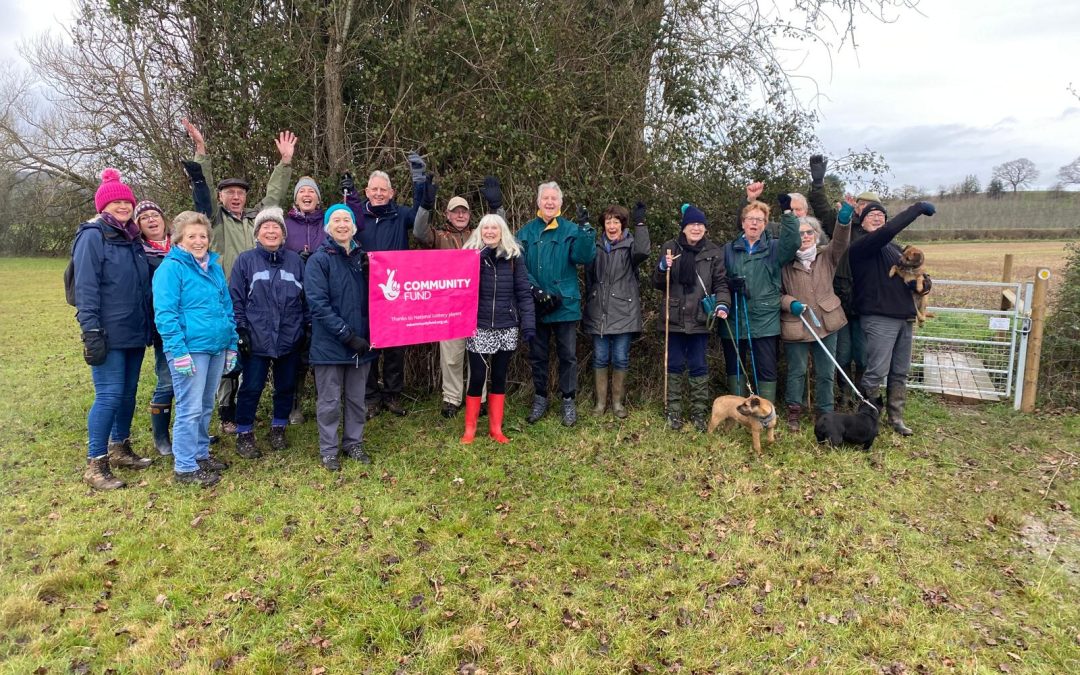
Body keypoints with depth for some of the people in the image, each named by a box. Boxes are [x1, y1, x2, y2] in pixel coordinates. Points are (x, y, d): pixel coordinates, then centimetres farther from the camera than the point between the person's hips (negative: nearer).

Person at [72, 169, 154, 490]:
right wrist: (91, 331, -19)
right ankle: (95, 465, 1)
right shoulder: (92, 236, -7)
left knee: (129, 392, 14)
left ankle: (120, 449, 29)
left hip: (135, 332, 7)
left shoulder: (132, 239, 14)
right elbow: (86, 288, -13)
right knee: (109, 395, -8)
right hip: (108, 334, -7)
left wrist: (149, 326, 15)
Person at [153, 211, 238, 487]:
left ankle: (201, 453, 31)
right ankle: (185, 467, 6)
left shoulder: (215, 266, 13)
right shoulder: (171, 268, -8)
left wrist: (232, 344, 15)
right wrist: (179, 351, -19)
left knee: (206, 406, 17)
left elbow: (227, 307, 19)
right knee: (190, 409, -3)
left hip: (217, 348, 7)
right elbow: (165, 314, -13)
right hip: (190, 348, -7)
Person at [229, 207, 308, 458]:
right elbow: (236, 299, -2)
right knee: (251, 388, 3)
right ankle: (244, 435, 18)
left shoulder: (295, 261, 6)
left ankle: (278, 429, 30)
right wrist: (240, 330, -7)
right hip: (256, 339, -3)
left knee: (286, 386, 12)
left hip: (290, 339, 3)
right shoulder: (245, 260, 0)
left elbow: (306, 298, 9)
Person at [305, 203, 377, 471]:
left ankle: (354, 443, 29)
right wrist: (347, 335, -21)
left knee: (357, 399, 14)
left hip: (361, 343, 5)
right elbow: (318, 304, -15)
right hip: (330, 344, -4)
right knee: (330, 401, 5)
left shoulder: (363, 258, 8)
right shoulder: (319, 260, -7)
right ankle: (328, 450, 18)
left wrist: (371, 274, -11)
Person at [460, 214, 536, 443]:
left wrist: (528, 323, -8)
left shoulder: (513, 257, 2)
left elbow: (524, 292, 1)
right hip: (479, 328, -2)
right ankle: (470, 428, 16)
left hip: (506, 328, 2)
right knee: (477, 378, 0)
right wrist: (479, 261, -22)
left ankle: (495, 428, 21)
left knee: (499, 378, 10)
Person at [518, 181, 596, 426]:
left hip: (565, 304, -1)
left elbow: (585, 257, -15)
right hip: (535, 305, 2)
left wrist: (585, 229, -26)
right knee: (537, 355, 13)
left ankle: (568, 401, 19)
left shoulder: (571, 230, 0)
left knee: (567, 355, 6)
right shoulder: (526, 231, 3)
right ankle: (540, 399, 28)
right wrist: (535, 290, -17)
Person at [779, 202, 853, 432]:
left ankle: (824, 413, 25)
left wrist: (844, 220, -30)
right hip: (795, 326, -2)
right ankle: (794, 411, 23)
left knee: (826, 372, 11)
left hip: (825, 324, 3)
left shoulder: (827, 256, 7)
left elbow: (840, 242, -12)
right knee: (797, 371, 8)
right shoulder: (785, 262, -1)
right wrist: (790, 303, -17)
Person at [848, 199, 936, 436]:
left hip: (904, 317, 8)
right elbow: (887, 230, -24)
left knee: (900, 373, 11)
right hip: (879, 318, -8)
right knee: (877, 371, -7)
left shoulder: (894, 248, 19)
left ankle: (896, 417, 21)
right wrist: (918, 208, -17)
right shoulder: (861, 247, -7)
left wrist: (924, 282, -1)